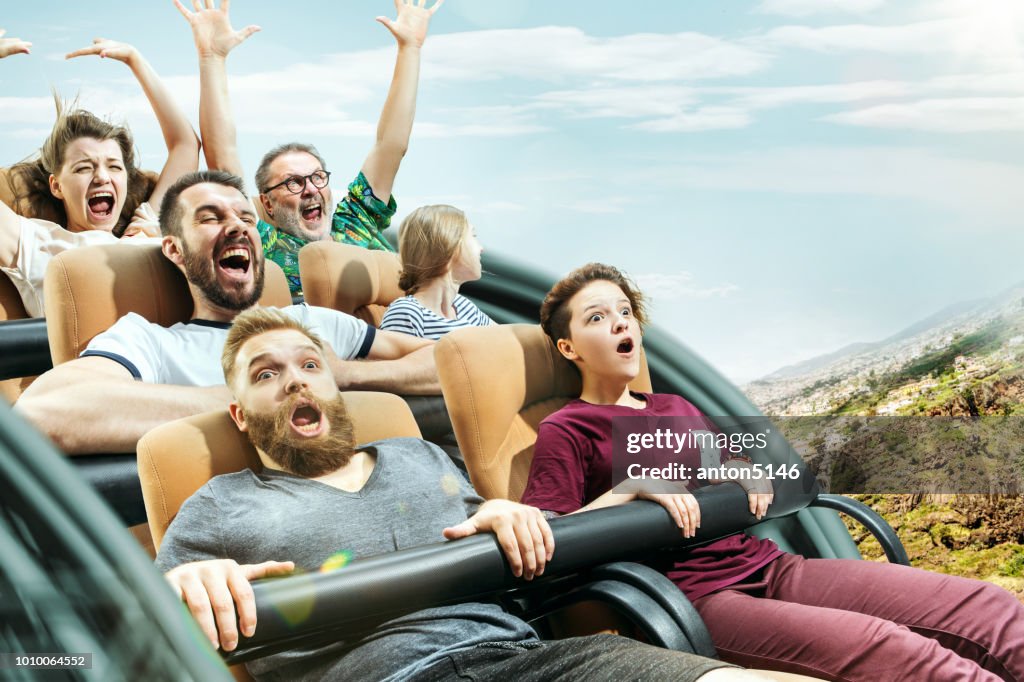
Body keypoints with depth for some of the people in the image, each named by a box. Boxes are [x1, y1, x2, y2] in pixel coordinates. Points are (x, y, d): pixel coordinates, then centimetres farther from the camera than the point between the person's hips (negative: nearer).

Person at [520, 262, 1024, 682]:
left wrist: (746, 472, 9)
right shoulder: (566, 431, 3)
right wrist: (628, 488, -18)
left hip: (767, 564, 7)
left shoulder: (676, 410, 24)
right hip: (696, 597, -7)